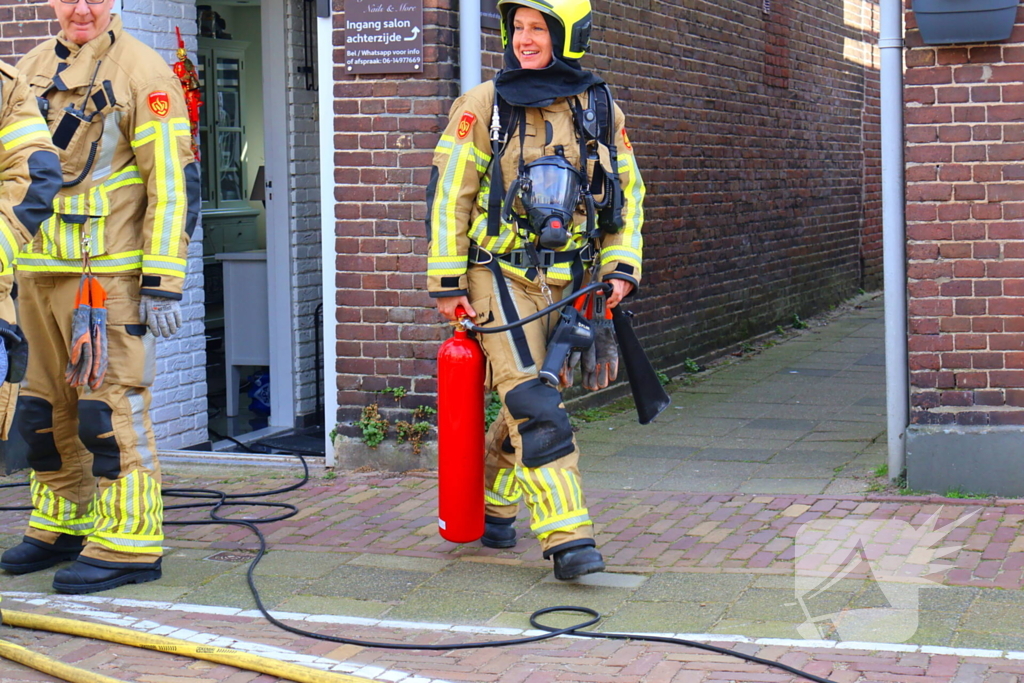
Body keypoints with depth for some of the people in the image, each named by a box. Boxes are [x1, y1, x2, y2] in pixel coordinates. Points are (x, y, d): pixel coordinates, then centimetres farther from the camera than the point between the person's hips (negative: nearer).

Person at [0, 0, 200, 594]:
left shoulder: (142, 72, -7)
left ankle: (128, 544, -1)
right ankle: (61, 526, 26)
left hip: (108, 274, -7)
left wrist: (163, 284, -17)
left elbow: (173, 182, -12)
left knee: (113, 405, -7)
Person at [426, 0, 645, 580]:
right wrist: (447, 283, -5)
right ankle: (568, 537, -14)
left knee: (531, 400, 13)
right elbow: (449, 194, -3)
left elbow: (629, 195, 14)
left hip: (567, 283, 4)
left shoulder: (602, 112, 5)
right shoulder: (485, 106, -5)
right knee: (537, 409, -13)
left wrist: (622, 268, 2)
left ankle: (492, 501, 36)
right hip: (502, 276, -4)